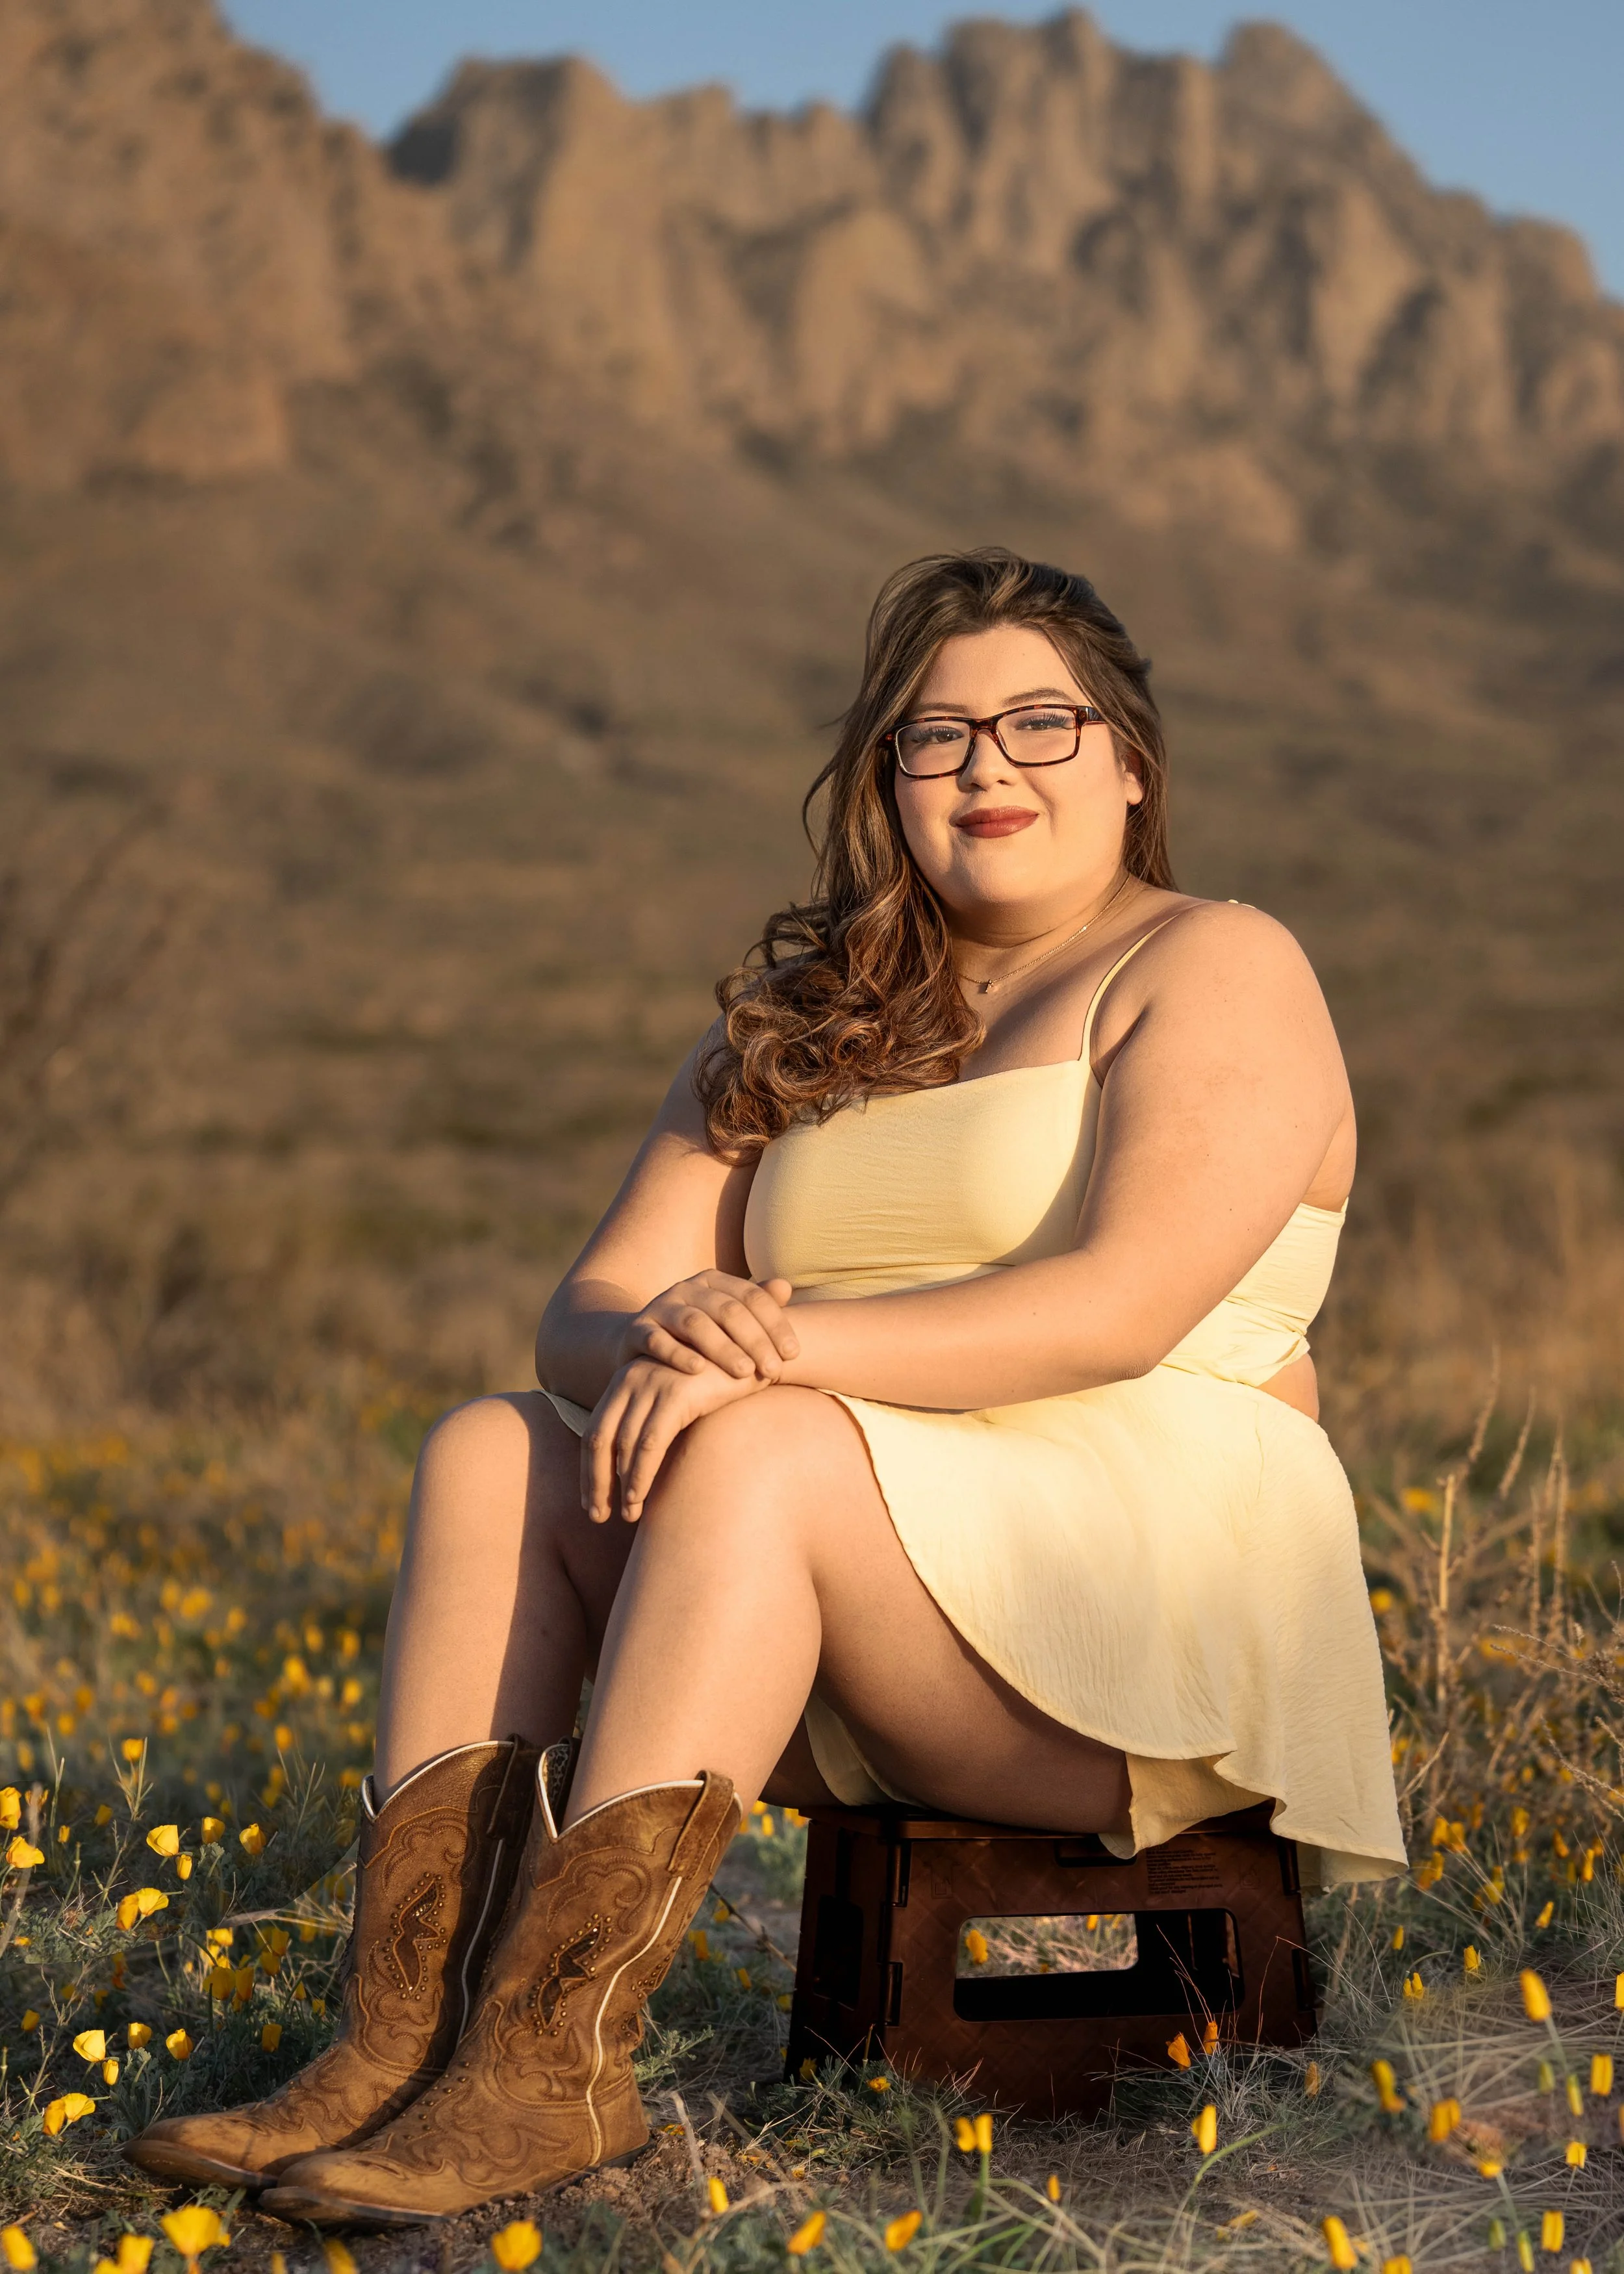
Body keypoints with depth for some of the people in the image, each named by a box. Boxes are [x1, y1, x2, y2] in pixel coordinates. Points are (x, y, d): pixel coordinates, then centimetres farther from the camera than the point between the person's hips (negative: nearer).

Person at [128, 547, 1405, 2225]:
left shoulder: (1216, 971, 0)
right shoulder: (791, 1023, 17)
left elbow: (1126, 1305, -17)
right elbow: (583, 1316, 6)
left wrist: (782, 1351, -24)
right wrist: (661, 1335, -19)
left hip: (1156, 1590, -6)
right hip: (846, 1597, 6)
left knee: (753, 1452, -31)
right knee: (492, 1453, -15)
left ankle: (543, 2066, -33)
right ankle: (399, 2039, -25)